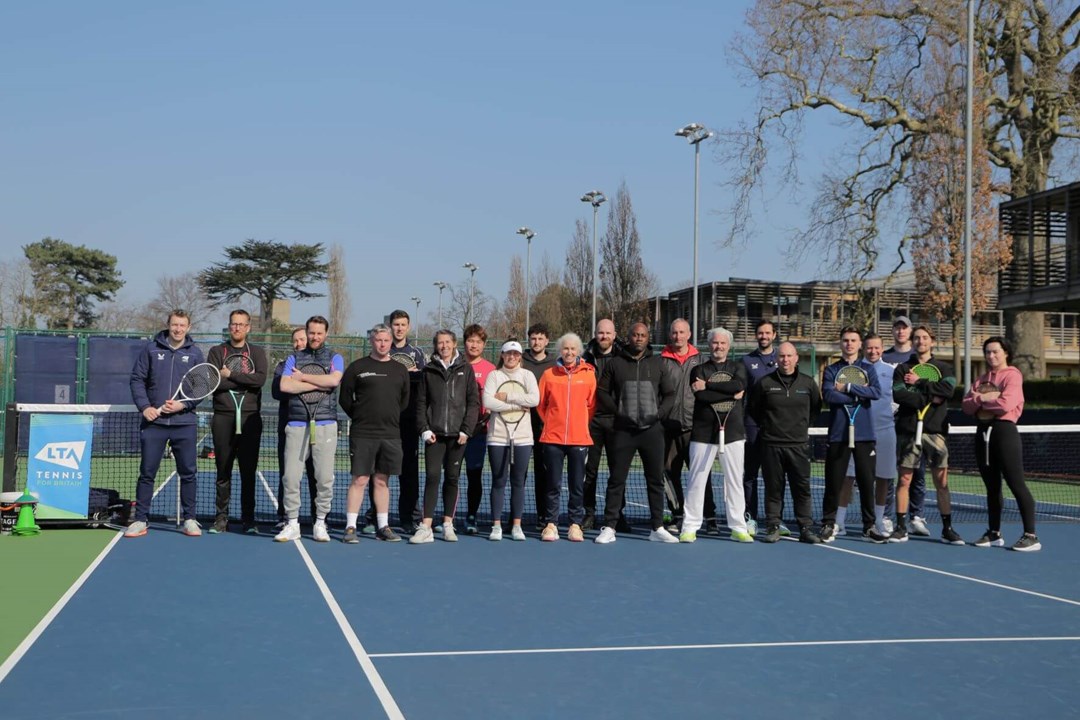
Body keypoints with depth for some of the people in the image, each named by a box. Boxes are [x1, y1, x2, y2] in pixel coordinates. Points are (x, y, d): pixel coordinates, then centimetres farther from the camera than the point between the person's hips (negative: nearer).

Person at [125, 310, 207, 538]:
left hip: (184, 423, 0)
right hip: (154, 421, 0)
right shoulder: (151, 349, 5)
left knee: (188, 473, 4)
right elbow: (137, 379, 4)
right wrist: (144, 406, -8)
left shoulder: (195, 353, 5)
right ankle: (140, 520, 11)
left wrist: (183, 404, -14)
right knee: (147, 472, 3)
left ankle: (190, 519, 13)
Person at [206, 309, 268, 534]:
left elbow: (260, 379, -8)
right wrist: (245, 380, -7)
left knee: (248, 471, 1)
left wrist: (230, 375, -7)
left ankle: (248, 519, 7)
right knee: (223, 471, 3)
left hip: (250, 418, 0)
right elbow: (213, 383, -6)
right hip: (223, 418, 0)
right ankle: (221, 518, 10)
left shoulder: (257, 353, 11)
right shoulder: (216, 352, 10)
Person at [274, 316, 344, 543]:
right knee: (291, 477, -3)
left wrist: (303, 377, -4)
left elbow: (333, 380, -11)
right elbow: (284, 386, -4)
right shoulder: (294, 358, 13)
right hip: (296, 425, 1)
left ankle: (320, 523, 10)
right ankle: (292, 524, 6)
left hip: (325, 425, -1)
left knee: (325, 478, -2)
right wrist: (319, 384, -6)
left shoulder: (335, 358, 10)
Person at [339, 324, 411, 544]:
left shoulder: (400, 370, 11)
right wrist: (359, 416, 6)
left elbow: (405, 400, 18)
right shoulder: (357, 367, 1)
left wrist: (392, 418, 13)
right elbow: (345, 398, 4)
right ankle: (350, 528, -1)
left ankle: (383, 526, 15)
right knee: (359, 479, -5)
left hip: (390, 435, 3)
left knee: (382, 481, 9)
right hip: (362, 434, -3)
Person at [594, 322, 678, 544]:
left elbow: (670, 393, 11)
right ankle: (609, 528, 6)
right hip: (623, 430, -1)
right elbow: (602, 391, 5)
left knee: (656, 480, 5)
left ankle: (657, 528, 13)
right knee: (616, 480, 1)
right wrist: (617, 411, -7)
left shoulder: (657, 363, 9)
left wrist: (660, 412, -4)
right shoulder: (615, 364, 5)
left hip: (652, 430, 2)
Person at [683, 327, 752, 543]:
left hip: (732, 433, 1)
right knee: (696, 481, 0)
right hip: (704, 433, -1)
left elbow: (739, 385, -13)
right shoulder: (699, 370, 7)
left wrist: (708, 385, -14)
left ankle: (738, 527, 12)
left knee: (735, 481, 4)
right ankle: (689, 527, 6)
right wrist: (731, 395, -11)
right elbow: (701, 396, -12)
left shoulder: (738, 368, 11)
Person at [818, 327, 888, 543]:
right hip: (838, 434, -1)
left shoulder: (868, 369, 11)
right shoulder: (831, 370, 7)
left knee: (866, 481, 3)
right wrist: (859, 394, -10)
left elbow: (876, 392, -8)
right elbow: (828, 395, -11)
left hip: (864, 434, 1)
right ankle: (828, 525, 10)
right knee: (834, 482, 1)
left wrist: (848, 387, -11)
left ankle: (869, 526, 11)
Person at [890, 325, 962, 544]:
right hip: (908, 430, 0)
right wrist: (928, 398, -13)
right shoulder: (902, 368, 9)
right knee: (904, 480, 1)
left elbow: (948, 390, -10)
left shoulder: (944, 368, 10)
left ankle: (947, 529, 7)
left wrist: (919, 383, -9)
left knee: (941, 481, 0)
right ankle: (901, 528, 8)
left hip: (935, 430, 0)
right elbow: (898, 395, -8)